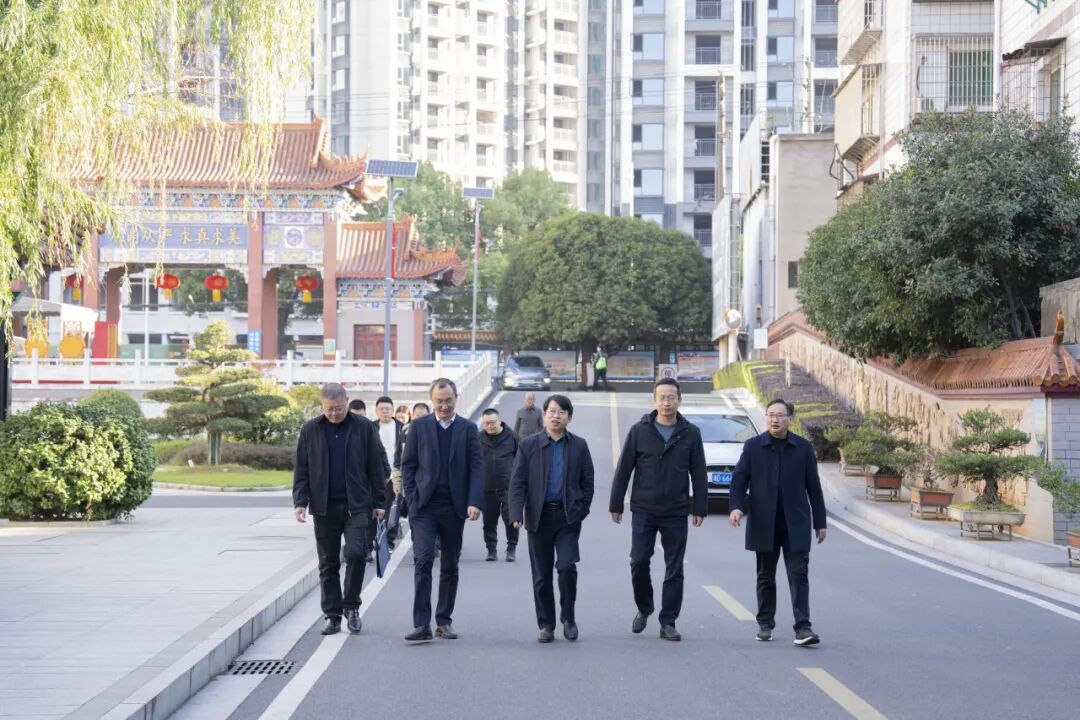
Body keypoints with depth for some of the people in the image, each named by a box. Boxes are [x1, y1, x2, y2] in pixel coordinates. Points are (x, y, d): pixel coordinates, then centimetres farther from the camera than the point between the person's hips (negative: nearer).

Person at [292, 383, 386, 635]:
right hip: (324, 507, 1)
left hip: (357, 505, -1)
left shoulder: (363, 428, 3)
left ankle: (351, 606, 4)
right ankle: (332, 616, 11)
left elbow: (375, 468, 6)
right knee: (328, 563, 5)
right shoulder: (310, 431, 6)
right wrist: (300, 501, -3)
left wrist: (378, 502, 4)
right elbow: (301, 470, 7)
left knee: (355, 553, -15)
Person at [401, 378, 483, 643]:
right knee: (423, 561, -13)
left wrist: (474, 502, -11)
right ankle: (421, 624, -16)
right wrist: (411, 499, -3)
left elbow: (476, 467, 1)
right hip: (424, 506, -2)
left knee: (450, 566, 8)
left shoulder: (468, 429, 6)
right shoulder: (419, 426, 4)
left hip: (454, 507, 2)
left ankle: (444, 621, 18)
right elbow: (408, 465, 6)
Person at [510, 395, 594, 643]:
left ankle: (568, 617, 5)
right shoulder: (528, 445, 3)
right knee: (542, 574, 5)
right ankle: (546, 624, 15)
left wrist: (581, 510, -2)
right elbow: (518, 482, -1)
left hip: (568, 517, 0)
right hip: (539, 517, 1)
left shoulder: (579, 446, 6)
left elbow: (587, 482, 8)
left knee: (567, 567, -14)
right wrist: (517, 513, -13)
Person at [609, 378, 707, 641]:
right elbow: (623, 470, 3)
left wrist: (700, 508, 0)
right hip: (644, 509, -1)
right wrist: (616, 505, 1)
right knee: (638, 561, -8)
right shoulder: (639, 431, 1)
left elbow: (699, 474, 5)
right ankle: (644, 608, 16)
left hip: (676, 513, 1)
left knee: (674, 570, 2)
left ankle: (668, 622, 9)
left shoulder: (690, 433, 3)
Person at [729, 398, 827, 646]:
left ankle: (802, 627, -10)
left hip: (796, 523, -1)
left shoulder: (803, 448, 4)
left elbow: (813, 486, 7)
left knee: (799, 574, -7)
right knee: (766, 576, 10)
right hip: (764, 523, 1)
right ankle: (765, 624, 21)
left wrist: (820, 522, 7)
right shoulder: (753, 447, 3)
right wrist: (737, 506, -16)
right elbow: (739, 479, 2)